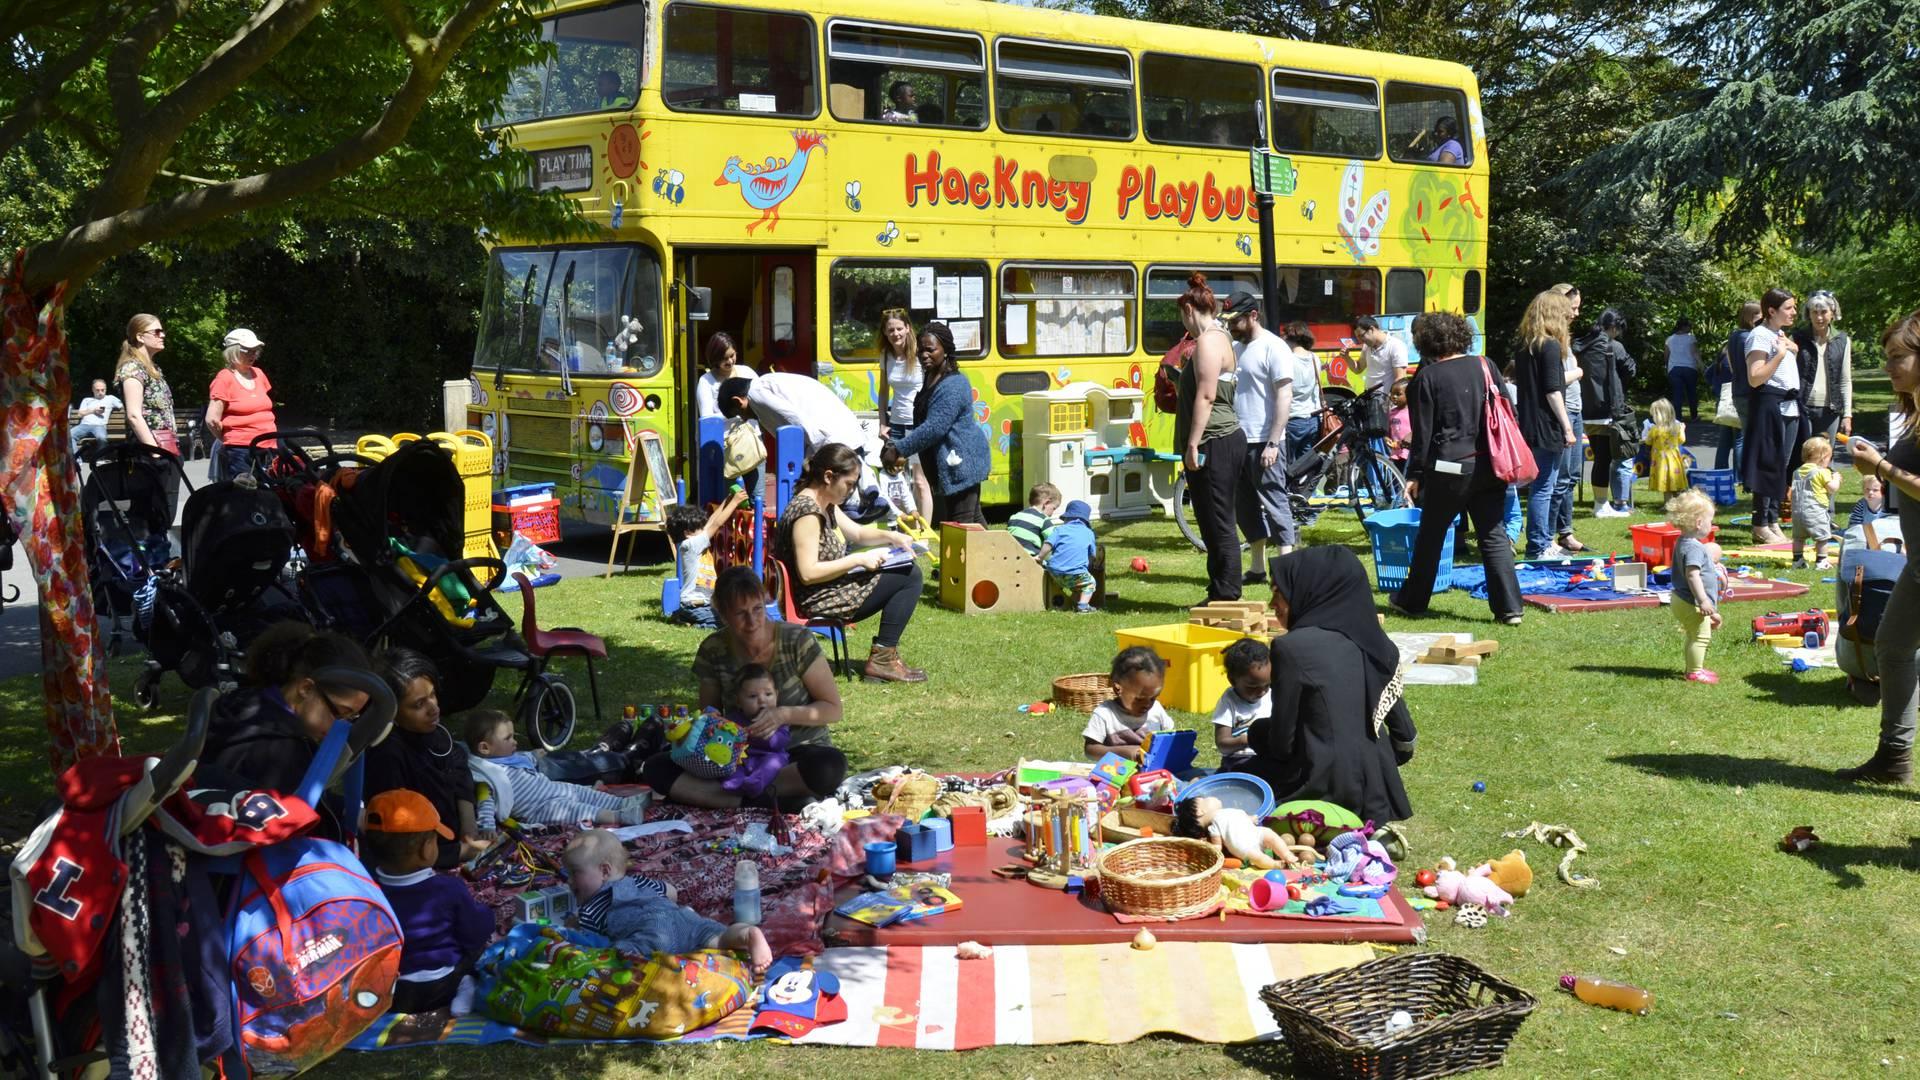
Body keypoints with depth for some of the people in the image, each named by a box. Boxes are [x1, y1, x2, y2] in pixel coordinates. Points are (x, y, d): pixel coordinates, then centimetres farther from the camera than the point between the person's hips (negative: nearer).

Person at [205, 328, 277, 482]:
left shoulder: (258, 374, 15)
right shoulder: (225, 379, -4)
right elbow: (212, 420, -7)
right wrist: (229, 440, 6)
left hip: (268, 449, 6)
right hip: (241, 452, -6)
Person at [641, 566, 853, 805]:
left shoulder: (797, 640, -12)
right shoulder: (713, 651, -4)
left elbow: (833, 709, -6)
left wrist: (785, 715, -22)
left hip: (798, 754, -3)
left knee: (830, 766, -39)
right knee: (655, 768, -19)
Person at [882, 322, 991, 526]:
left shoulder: (953, 386, -21)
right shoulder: (931, 378, 10)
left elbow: (933, 428, -28)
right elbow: (922, 422, 18)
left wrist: (898, 450, -25)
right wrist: (897, 444, 8)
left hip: (960, 462, -10)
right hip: (955, 463, 10)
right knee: (973, 520, 18)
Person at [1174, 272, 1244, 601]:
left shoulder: (1208, 340, -12)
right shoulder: (1219, 338, 20)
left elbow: (1205, 397, -20)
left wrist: (1193, 444, -20)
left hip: (1214, 446, -11)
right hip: (1226, 442, 11)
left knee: (1218, 526, -8)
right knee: (1217, 526, 13)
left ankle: (1226, 597, -6)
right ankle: (1220, 595, 18)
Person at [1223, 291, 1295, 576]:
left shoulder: (1273, 347, -10)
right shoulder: (1235, 348, 13)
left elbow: (1284, 398, -15)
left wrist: (1272, 443, -21)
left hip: (1263, 443, -8)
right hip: (1238, 440, 8)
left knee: (1274, 504, -7)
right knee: (1244, 507, 12)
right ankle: (1258, 568, 21)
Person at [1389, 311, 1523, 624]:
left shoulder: (1428, 377, -7)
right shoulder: (1485, 366, 6)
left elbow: (1422, 432, -7)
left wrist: (1414, 475, 0)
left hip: (1449, 469, -4)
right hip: (1488, 466, 4)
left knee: (1430, 536, 10)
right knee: (1494, 536, 5)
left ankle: (1412, 600, 23)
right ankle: (1509, 607, -1)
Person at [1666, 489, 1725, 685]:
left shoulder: (1683, 543, 11)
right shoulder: (1693, 547, -22)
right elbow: (1692, 575, -29)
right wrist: (1703, 600, -29)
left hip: (1684, 601, 11)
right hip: (1691, 603, -11)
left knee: (1695, 636, 22)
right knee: (1701, 636, -5)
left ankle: (1693, 667, 32)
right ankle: (1695, 671, 0)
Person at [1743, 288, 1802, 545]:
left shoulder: (1782, 335, 18)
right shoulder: (1760, 336, -11)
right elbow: (1754, 378, -18)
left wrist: (1793, 349, 12)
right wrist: (1780, 354, -21)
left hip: (1790, 407, 9)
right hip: (1770, 406, -9)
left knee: (1783, 466, 10)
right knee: (1769, 465, -8)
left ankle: (1773, 521, 15)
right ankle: (1761, 527, -4)